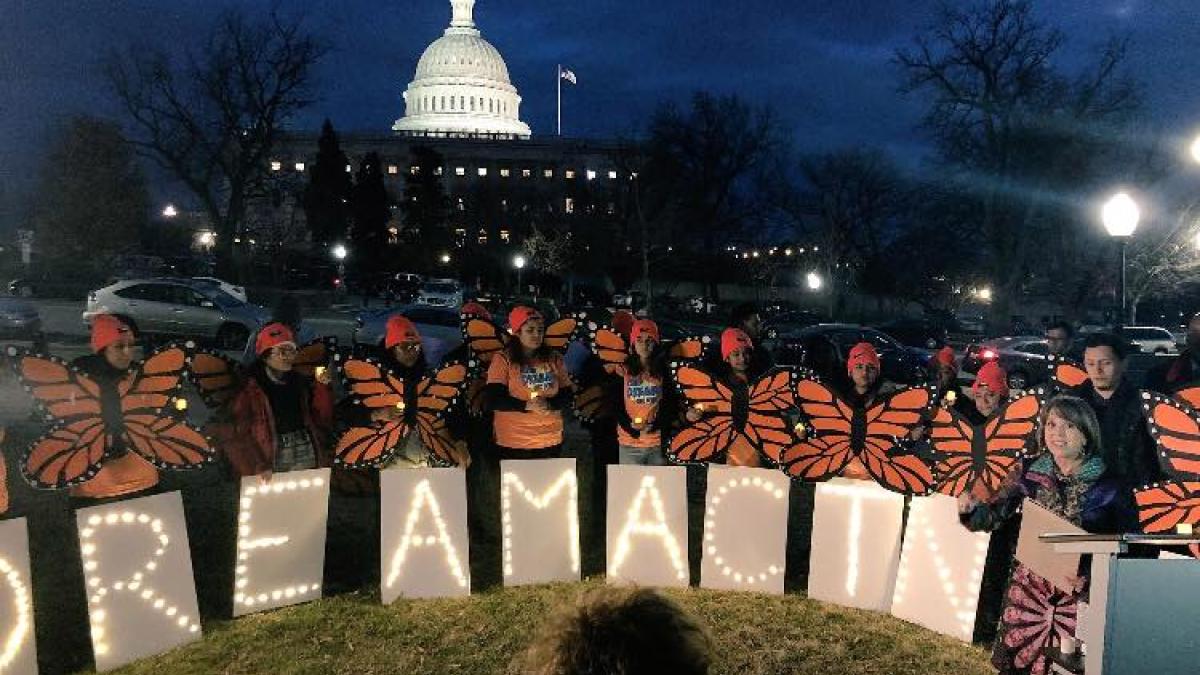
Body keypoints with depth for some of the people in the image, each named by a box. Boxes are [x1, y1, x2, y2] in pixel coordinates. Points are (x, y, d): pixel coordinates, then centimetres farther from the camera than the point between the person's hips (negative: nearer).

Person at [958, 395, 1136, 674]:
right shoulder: (1030, 474, 2)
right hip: (1029, 586, 2)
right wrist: (971, 507, -22)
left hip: (1080, 592, -2)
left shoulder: (1110, 484, -5)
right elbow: (992, 515, 0)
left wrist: (1090, 573, -18)